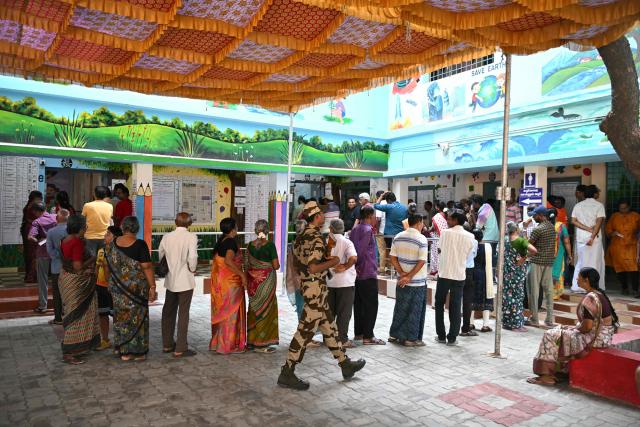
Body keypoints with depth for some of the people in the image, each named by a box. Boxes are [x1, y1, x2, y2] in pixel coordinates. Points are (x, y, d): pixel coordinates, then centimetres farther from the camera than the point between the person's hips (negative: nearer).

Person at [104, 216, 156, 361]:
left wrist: (111, 282, 21)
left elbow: (108, 267, 9)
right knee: (136, 317, 6)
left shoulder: (112, 244, 1)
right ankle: (136, 352, 12)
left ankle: (122, 349, 21)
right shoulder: (140, 245, -14)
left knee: (121, 316, 15)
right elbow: (147, 267, -16)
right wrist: (152, 287, -11)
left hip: (117, 288, 4)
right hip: (136, 287, -4)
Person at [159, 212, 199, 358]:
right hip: (185, 280, -5)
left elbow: (159, 256, 5)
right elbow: (192, 257, -23)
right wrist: (193, 269, -5)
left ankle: (167, 344, 29)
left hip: (170, 280, 5)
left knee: (168, 313, 17)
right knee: (183, 314, 3)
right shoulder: (191, 237, -13)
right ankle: (180, 349, 7)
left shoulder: (166, 237, 2)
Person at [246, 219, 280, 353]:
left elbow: (249, 264, 6)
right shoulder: (270, 245, -12)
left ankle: (251, 340, 22)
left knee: (254, 308, 15)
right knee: (265, 309, 3)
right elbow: (276, 266, -14)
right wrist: (277, 265, 9)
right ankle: (260, 343, 6)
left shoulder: (250, 245, 2)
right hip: (266, 279, -5)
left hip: (253, 280, 5)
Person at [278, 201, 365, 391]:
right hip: (316, 288, -10)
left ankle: (345, 364, 29)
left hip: (306, 284, 10)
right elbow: (313, 268, -27)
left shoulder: (301, 236, 9)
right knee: (305, 331, -3)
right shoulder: (316, 238, -19)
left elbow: (298, 260, 18)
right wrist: (333, 261, -13)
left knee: (329, 327, 17)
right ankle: (287, 374, 5)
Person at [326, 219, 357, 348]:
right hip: (345, 282, -4)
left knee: (329, 311, 15)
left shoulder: (327, 242, 2)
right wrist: (345, 267, -13)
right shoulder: (346, 242, -8)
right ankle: (342, 340, 6)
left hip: (329, 282, 4)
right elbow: (353, 258, -24)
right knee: (344, 312, 4)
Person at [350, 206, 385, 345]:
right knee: (371, 306, -2)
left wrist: (354, 267, 12)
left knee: (358, 304, 14)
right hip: (368, 273, -9)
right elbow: (360, 250, -22)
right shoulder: (368, 230, -14)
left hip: (358, 274, 9)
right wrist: (357, 265, -13)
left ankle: (358, 333, 21)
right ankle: (368, 336, -1)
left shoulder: (354, 229, 12)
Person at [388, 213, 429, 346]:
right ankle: (411, 339, 13)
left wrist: (402, 273, -3)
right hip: (418, 282, -5)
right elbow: (421, 262, -19)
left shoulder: (398, 237, 2)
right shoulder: (422, 239, -14)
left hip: (401, 281, 5)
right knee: (415, 311, 6)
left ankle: (394, 335, 24)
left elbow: (393, 258, 1)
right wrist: (409, 277, -15)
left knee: (400, 308, 17)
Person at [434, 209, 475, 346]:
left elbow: (440, 249, 4)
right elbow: (467, 254, 6)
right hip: (459, 275, 2)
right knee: (455, 307, 7)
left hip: (444, 274, -2)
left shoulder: (445, 233, -7)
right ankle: (452, 338, 8)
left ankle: (441, 336, 15)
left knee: (439, 305, 12)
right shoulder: (469, 236, -1)